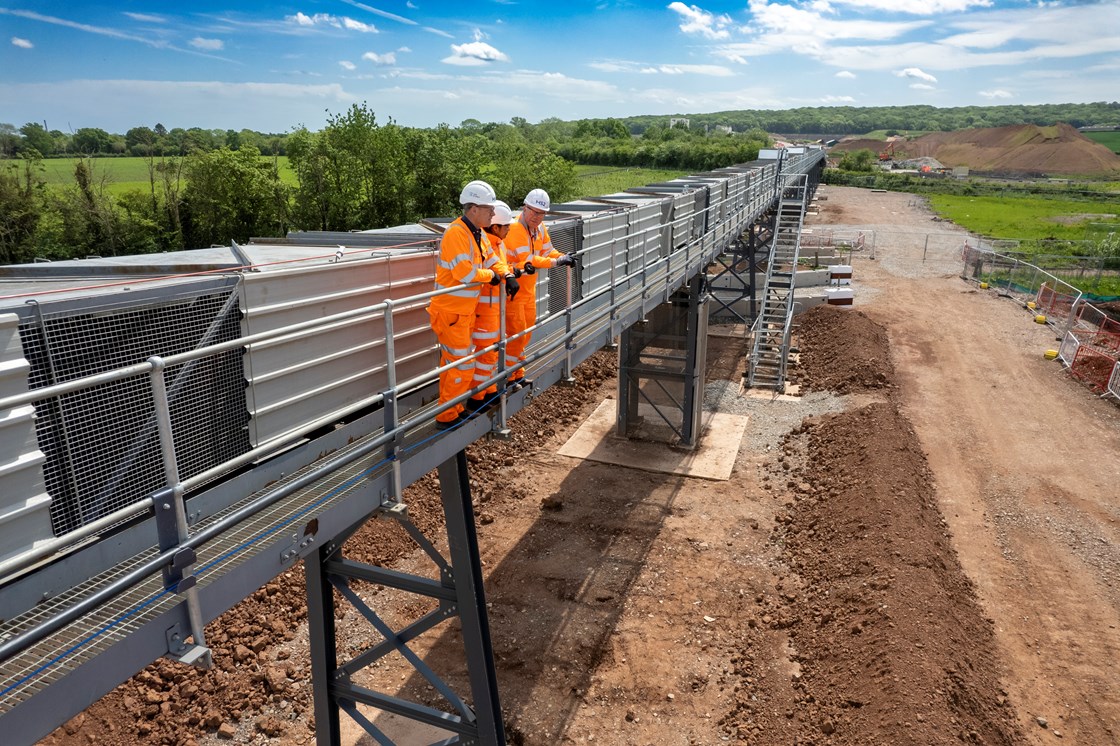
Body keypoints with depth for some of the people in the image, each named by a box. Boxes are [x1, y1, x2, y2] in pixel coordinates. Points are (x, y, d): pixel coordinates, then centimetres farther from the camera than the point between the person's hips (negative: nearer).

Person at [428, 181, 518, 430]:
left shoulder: (478, 233, 9)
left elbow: (492, 260, 13)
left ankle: (452, 409, 31)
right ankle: (446, 417, 6)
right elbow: (465, 272, -28)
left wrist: (508, 276, -7)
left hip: (465, 310, 10)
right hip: (450, 311, -9)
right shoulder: (456, 233, -21)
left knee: (451, 362, 18)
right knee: (462, 365, -5)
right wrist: (491, 275, -12)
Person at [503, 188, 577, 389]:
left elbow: (547, 250, 9)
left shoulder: (540, 227, 3)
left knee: (526, 330, 16)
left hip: (528, 288, 9)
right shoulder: (514, 229, -23)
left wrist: (563, 257, -10)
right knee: (516, 332, -6)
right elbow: (529, 259, -29)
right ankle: (507, 377, 8)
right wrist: (556, 262, -32)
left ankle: (517, 374, 30)